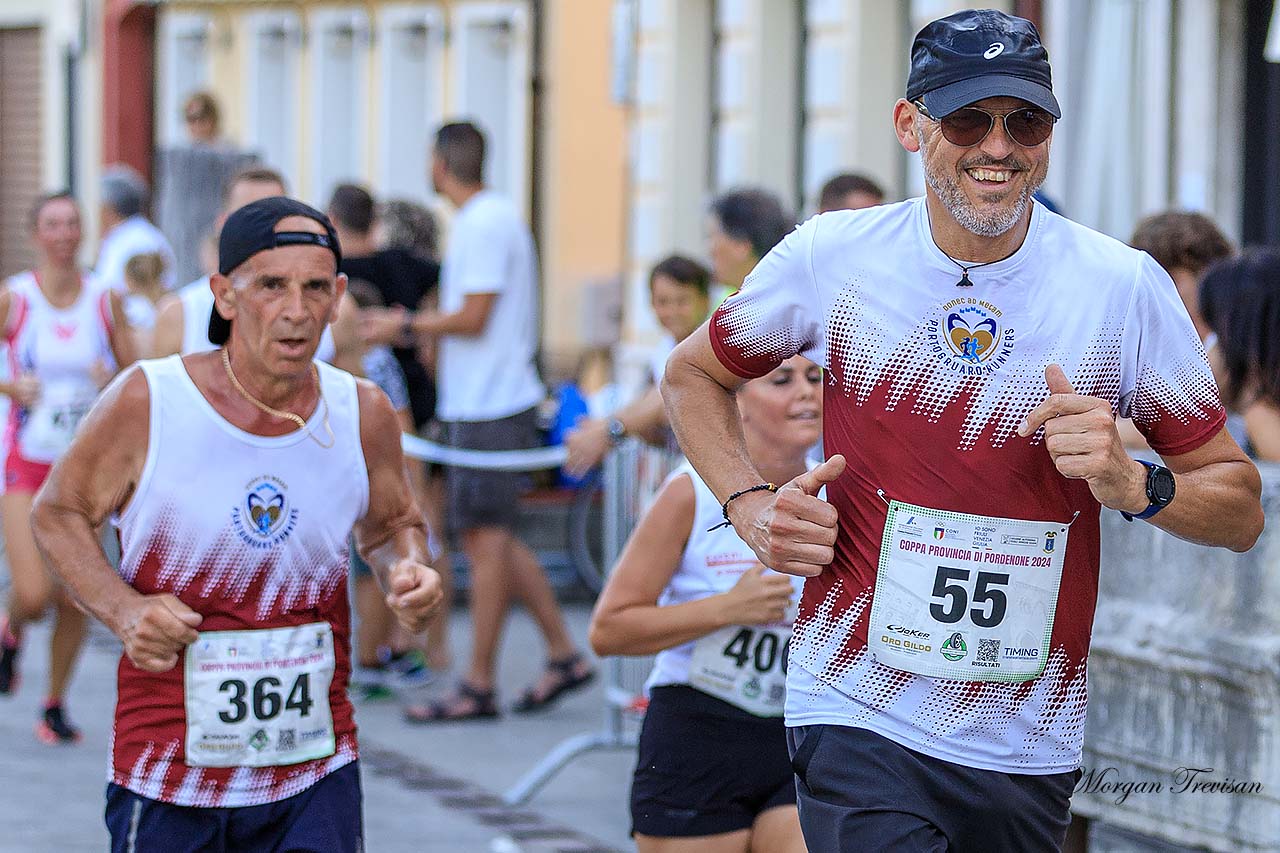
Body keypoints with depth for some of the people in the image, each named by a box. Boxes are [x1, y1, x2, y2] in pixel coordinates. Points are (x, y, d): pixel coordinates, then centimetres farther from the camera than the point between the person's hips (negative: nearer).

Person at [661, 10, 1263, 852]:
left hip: (1030, 743, 2)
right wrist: (748, 505, -2)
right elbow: (694, 374, 16)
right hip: (858, 718, -2)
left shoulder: (1126, 287, -4)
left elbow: (1241, 511, 2)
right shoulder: (832, 257, -3)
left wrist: (1135, 484, -19)